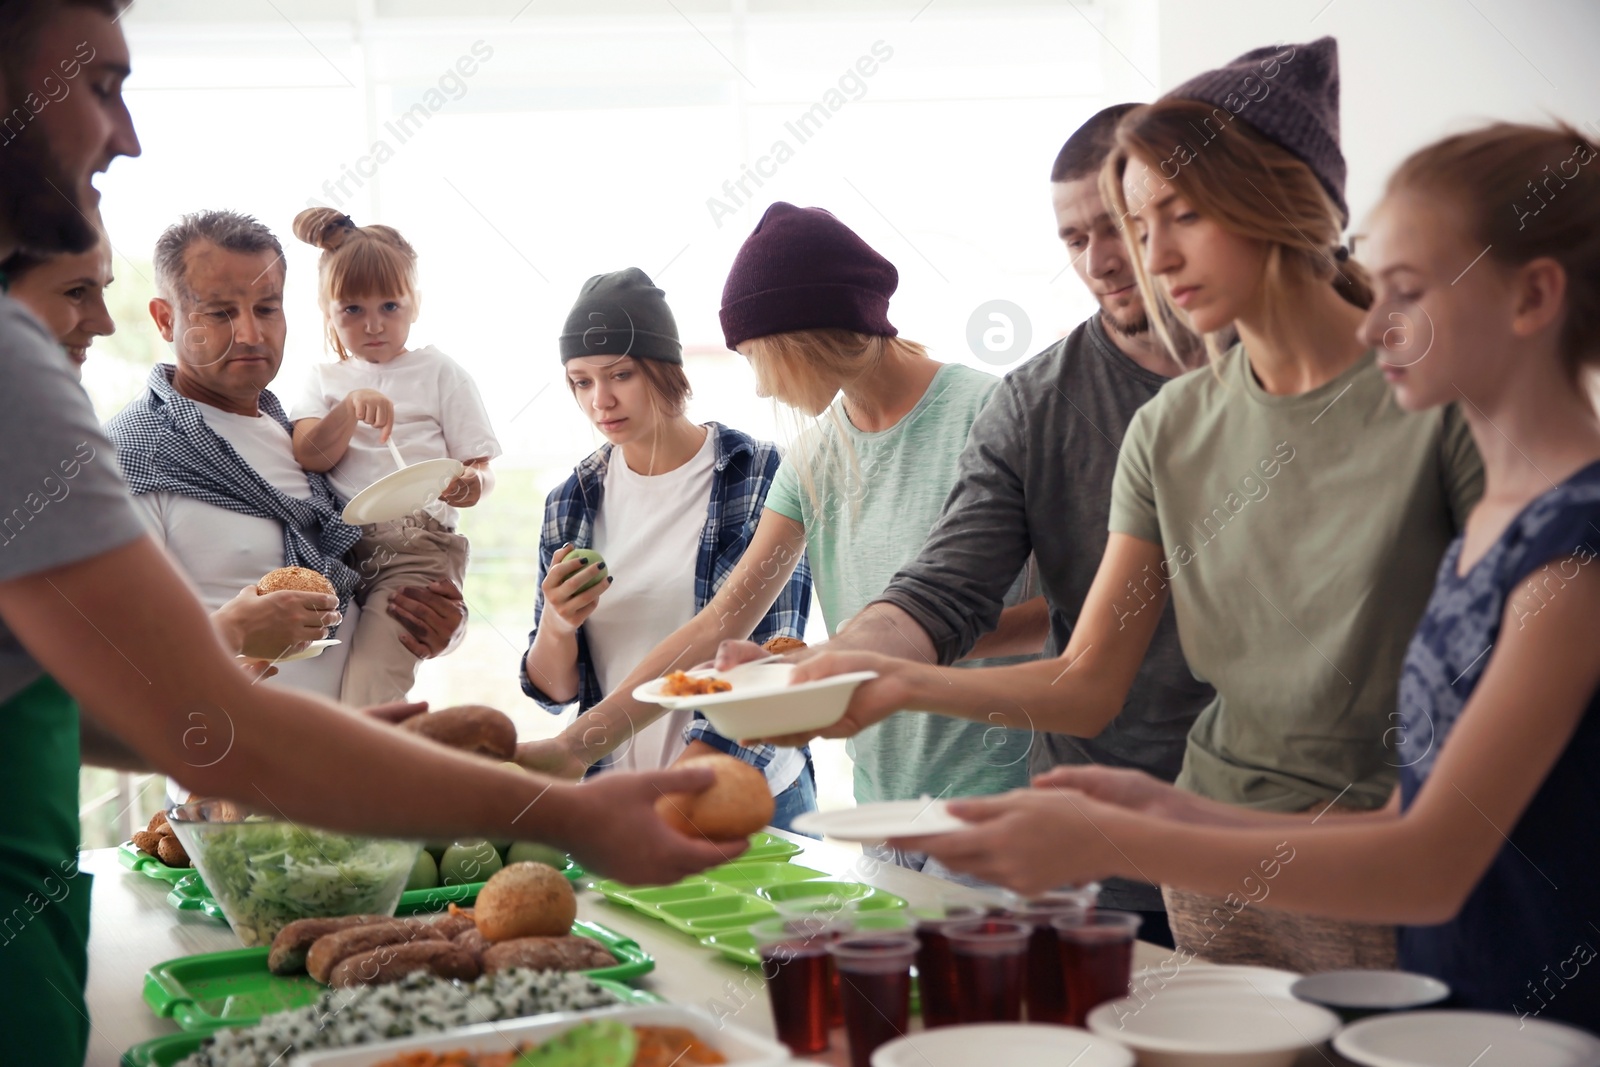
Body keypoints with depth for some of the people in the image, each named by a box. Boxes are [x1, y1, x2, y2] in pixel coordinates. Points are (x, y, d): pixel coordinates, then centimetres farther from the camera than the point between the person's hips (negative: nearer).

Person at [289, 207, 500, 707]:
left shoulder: (439, 372, 12)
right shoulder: (326, 380, 19)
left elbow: (481, 468, 6)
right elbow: (309, 456, 0)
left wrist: (472, 484, -18)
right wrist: (352, 407, -16)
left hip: (416, 545, -4)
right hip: (337, 548, 4)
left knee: (369, 684, -22)